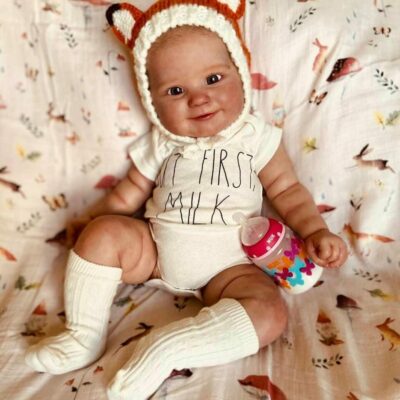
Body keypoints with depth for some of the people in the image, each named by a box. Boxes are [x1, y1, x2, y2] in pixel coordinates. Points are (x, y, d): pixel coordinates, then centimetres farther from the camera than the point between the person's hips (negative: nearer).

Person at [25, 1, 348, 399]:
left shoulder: (256, 137, 1)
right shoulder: (159, 145, 6)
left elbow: (287, 190, 4)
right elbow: (126, 195, 11)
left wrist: (315, 231, -9)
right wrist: (90, 224, 0)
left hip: (227, 265, -1)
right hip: (154, 249, 2)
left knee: (269, 313, -25)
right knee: (104, 233, -21)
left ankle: (168, 346, -22)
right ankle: (85, 335, -6)